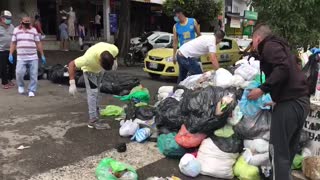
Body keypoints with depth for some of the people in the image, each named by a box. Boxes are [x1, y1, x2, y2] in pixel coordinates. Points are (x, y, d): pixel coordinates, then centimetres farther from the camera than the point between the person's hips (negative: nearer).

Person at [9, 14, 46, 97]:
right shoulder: (16, 30, 9)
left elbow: (38, 43, 8)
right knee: (19, 73, -11)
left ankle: (32, 90, 11)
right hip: (21, 58, 0)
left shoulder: (34, 30, 7)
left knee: (34, 75, -1)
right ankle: (21, 86, 18)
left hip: (33, 58, 0)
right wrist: (10, 54, 4)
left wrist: (42, 55, 5)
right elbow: (13, 43, 12)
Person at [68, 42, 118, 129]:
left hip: (99, 70, 5)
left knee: (96, 91, 20)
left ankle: (95, 110, 40)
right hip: (89, 70, -5)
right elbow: (71, 64, -36)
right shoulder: (89, 57, -45)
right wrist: (72, 83, -40)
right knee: (92, 92, -14)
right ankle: (93, 120, -10)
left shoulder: (114, 50, -35)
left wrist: (115, 61, 2)